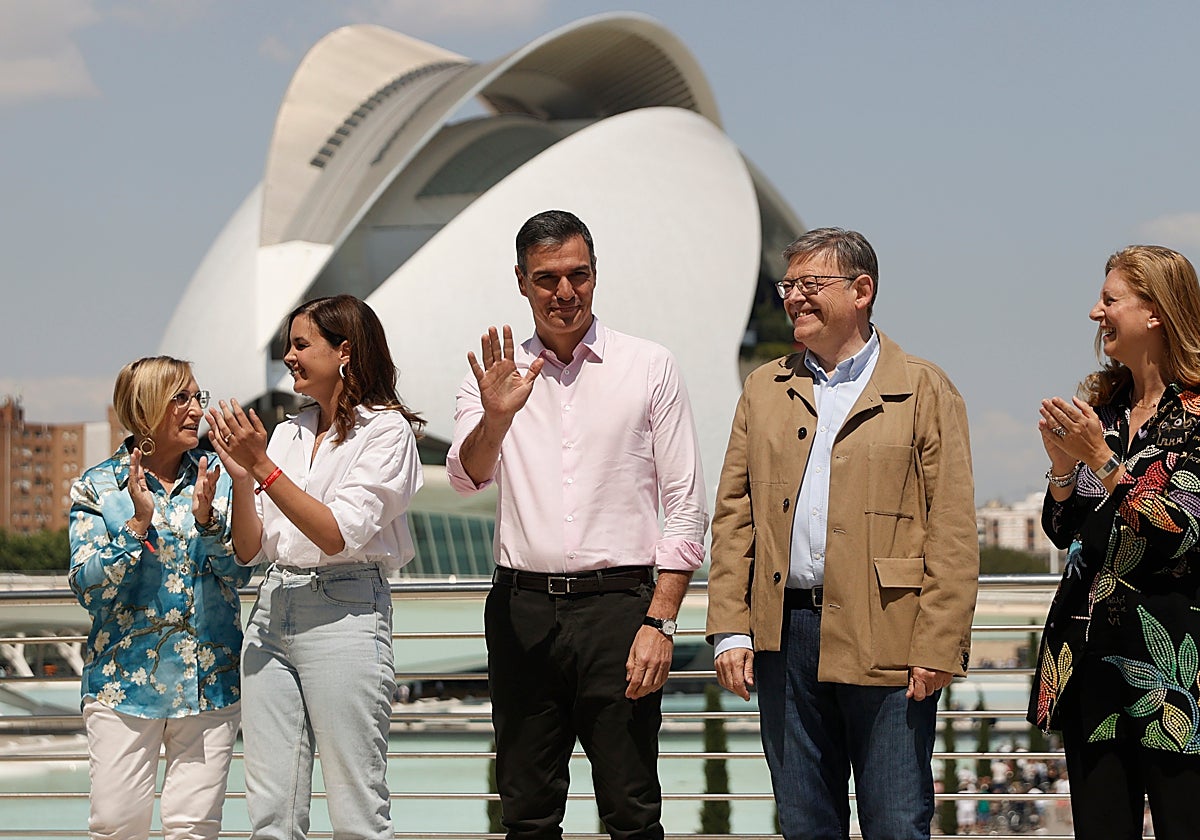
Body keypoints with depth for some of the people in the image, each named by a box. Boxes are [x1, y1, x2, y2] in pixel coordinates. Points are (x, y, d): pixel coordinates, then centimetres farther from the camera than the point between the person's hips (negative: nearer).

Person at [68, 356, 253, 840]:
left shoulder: (218, 478, 6)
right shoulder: (97, 487, 0)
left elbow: (239, 573, -1)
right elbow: (87, 588, -7)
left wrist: (206, 517, -17)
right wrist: (139, 522, -17)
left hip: (209, 678, 1)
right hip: (124, 679, -1)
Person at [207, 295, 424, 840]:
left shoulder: (385, 430, -2)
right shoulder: (289, 433, 17)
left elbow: (338, 533, -14)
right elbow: (249, 550, 13)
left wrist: (263, 466, -15)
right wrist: (240, 477, -3)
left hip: (344, 611, -6)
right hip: (272, 608, 7)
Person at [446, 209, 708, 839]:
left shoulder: (649, 368, 4)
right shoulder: (498, 376, 9)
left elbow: (686, 508, 1)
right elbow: (466, 475, -7)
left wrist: (659, 622, -8)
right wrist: (495, 417, -28)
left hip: (617, 605, -2)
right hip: (522, 610, 2)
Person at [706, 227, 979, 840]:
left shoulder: (924, 391, 2)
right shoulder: (765, 389, 15)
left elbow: (953, 531, -3)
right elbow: (734, 515, 12)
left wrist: (938, 647, -11)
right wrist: (730, 630, 2)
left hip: (886, 642, -4)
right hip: (783, 635, 4)